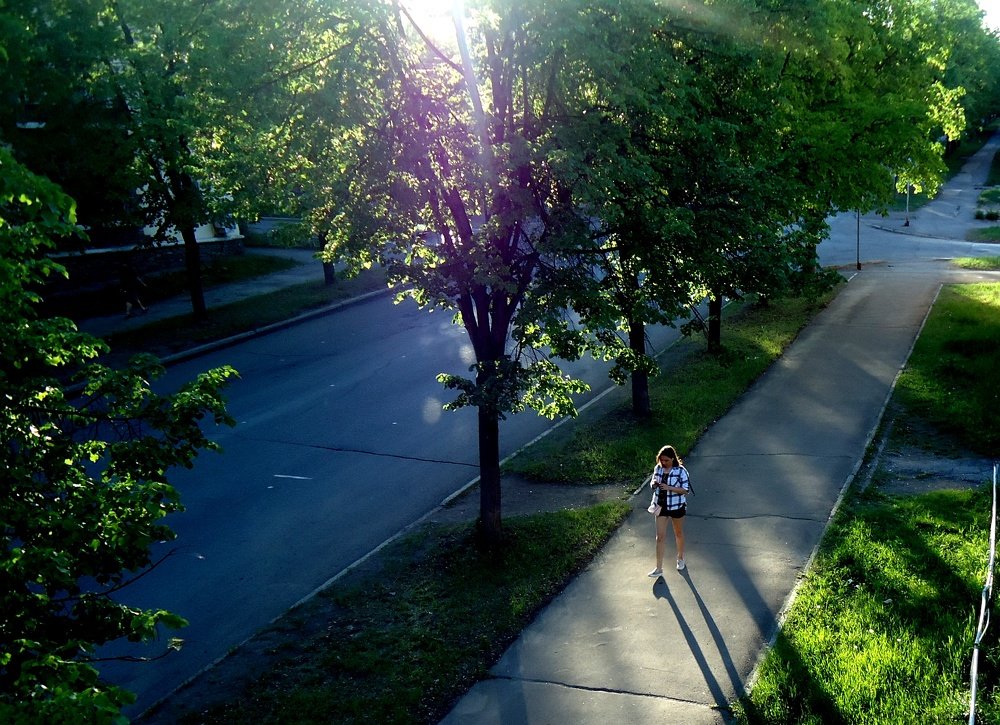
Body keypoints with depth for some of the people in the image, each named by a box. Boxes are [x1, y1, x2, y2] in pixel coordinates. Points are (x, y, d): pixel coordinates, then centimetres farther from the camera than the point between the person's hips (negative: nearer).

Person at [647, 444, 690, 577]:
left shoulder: (681, 471, -17)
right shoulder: (658, 468, -3)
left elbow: (686, 490, -17)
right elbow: (652, 483, 9)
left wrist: (669, 487, -28)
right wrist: (653, 483, -15)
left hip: (676, 506, -3)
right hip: (661, 506, 3)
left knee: (678, 533, 18)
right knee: (660, 536, 2)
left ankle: (680, 558, 42)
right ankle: (659, 568, 6)